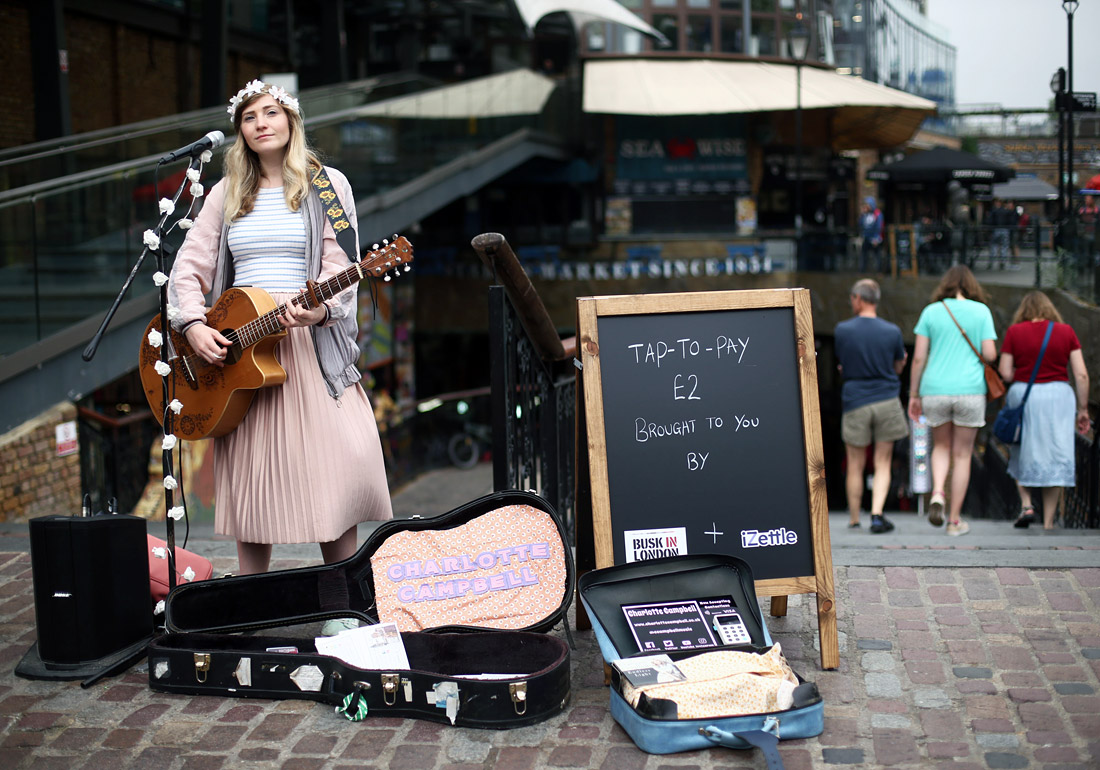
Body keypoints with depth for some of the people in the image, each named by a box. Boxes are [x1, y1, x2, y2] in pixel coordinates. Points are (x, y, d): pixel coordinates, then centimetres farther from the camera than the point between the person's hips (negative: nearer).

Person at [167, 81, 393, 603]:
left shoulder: (327, 185, 7)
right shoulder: (227, 194, 15)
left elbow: (339, 266, -2)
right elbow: (189, 267, 12)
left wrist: (320, 309, -22)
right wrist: (194, 325, -6)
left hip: (309, 341, -3)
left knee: (334, 471, -10)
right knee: (249, 478, 3)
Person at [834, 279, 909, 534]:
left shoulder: (842, 330, -5)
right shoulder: (892, 331, -2)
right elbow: (898, 367, 10)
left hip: (854, 402, 0)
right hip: (887, 401, 1)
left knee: (855, 465, 10)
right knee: (882, 464, 6)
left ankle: (853, 519, 19)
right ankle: (877, 515, -6)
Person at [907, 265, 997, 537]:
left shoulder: (931, 311, 3)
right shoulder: (981, 311, 1)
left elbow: (918, 357, 0)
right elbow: (989, 354, -5)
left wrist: (913, 395, 7)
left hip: (935, 389, 1)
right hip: (969, 390, -1)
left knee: (941, 446, 21)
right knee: (962, 454, 8)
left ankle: (937, 493, -6)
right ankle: (954, 520, 10)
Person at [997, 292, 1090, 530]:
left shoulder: (1014, 332, 0)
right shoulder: (1066, 332, 3)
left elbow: (1005, 374, -3)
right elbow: (1081, 375, -1)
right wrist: (1082, 409, 6)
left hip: (1022, 396, 0)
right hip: (1058, 396, 1)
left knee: (1022, 453, 19)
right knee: (1054, 457, 7)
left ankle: (1026, 504, 3)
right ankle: (1048, 522, 8)